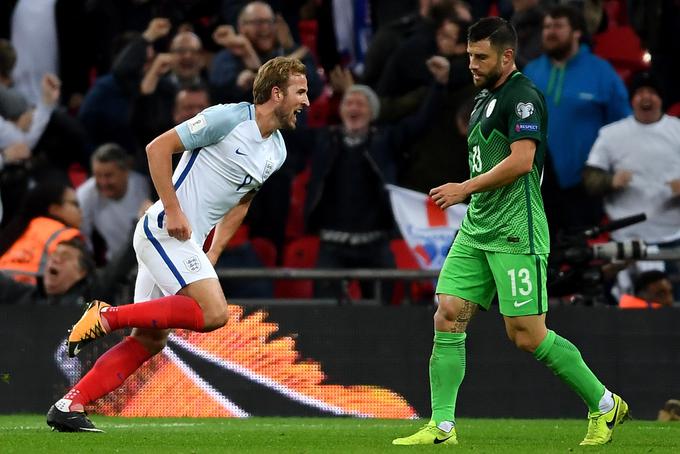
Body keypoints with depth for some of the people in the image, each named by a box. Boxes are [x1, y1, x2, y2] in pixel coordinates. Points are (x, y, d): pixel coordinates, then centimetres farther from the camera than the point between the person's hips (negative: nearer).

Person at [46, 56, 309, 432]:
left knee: (149, 341, 5)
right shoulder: (228, 118, -13)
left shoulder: (277, 152, 12)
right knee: (214, 313, -21)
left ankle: (69, 406, 4)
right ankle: (107, 316, -16)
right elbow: (158, 147, -12)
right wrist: (173, 210, -16)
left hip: (184, 242, 9)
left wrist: (213, 253, 15)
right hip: (164, 230, -9)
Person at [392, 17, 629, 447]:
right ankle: (442, 428, -2)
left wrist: (466, 188, -17)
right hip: (476, 231, 9)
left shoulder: (523, 96, -12)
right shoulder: (485, 98, 18)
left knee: (528, 335, -7)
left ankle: (605, 405, 9)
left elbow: (521, 160, -21)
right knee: (448, 319, -3)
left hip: (516, 234, -9)